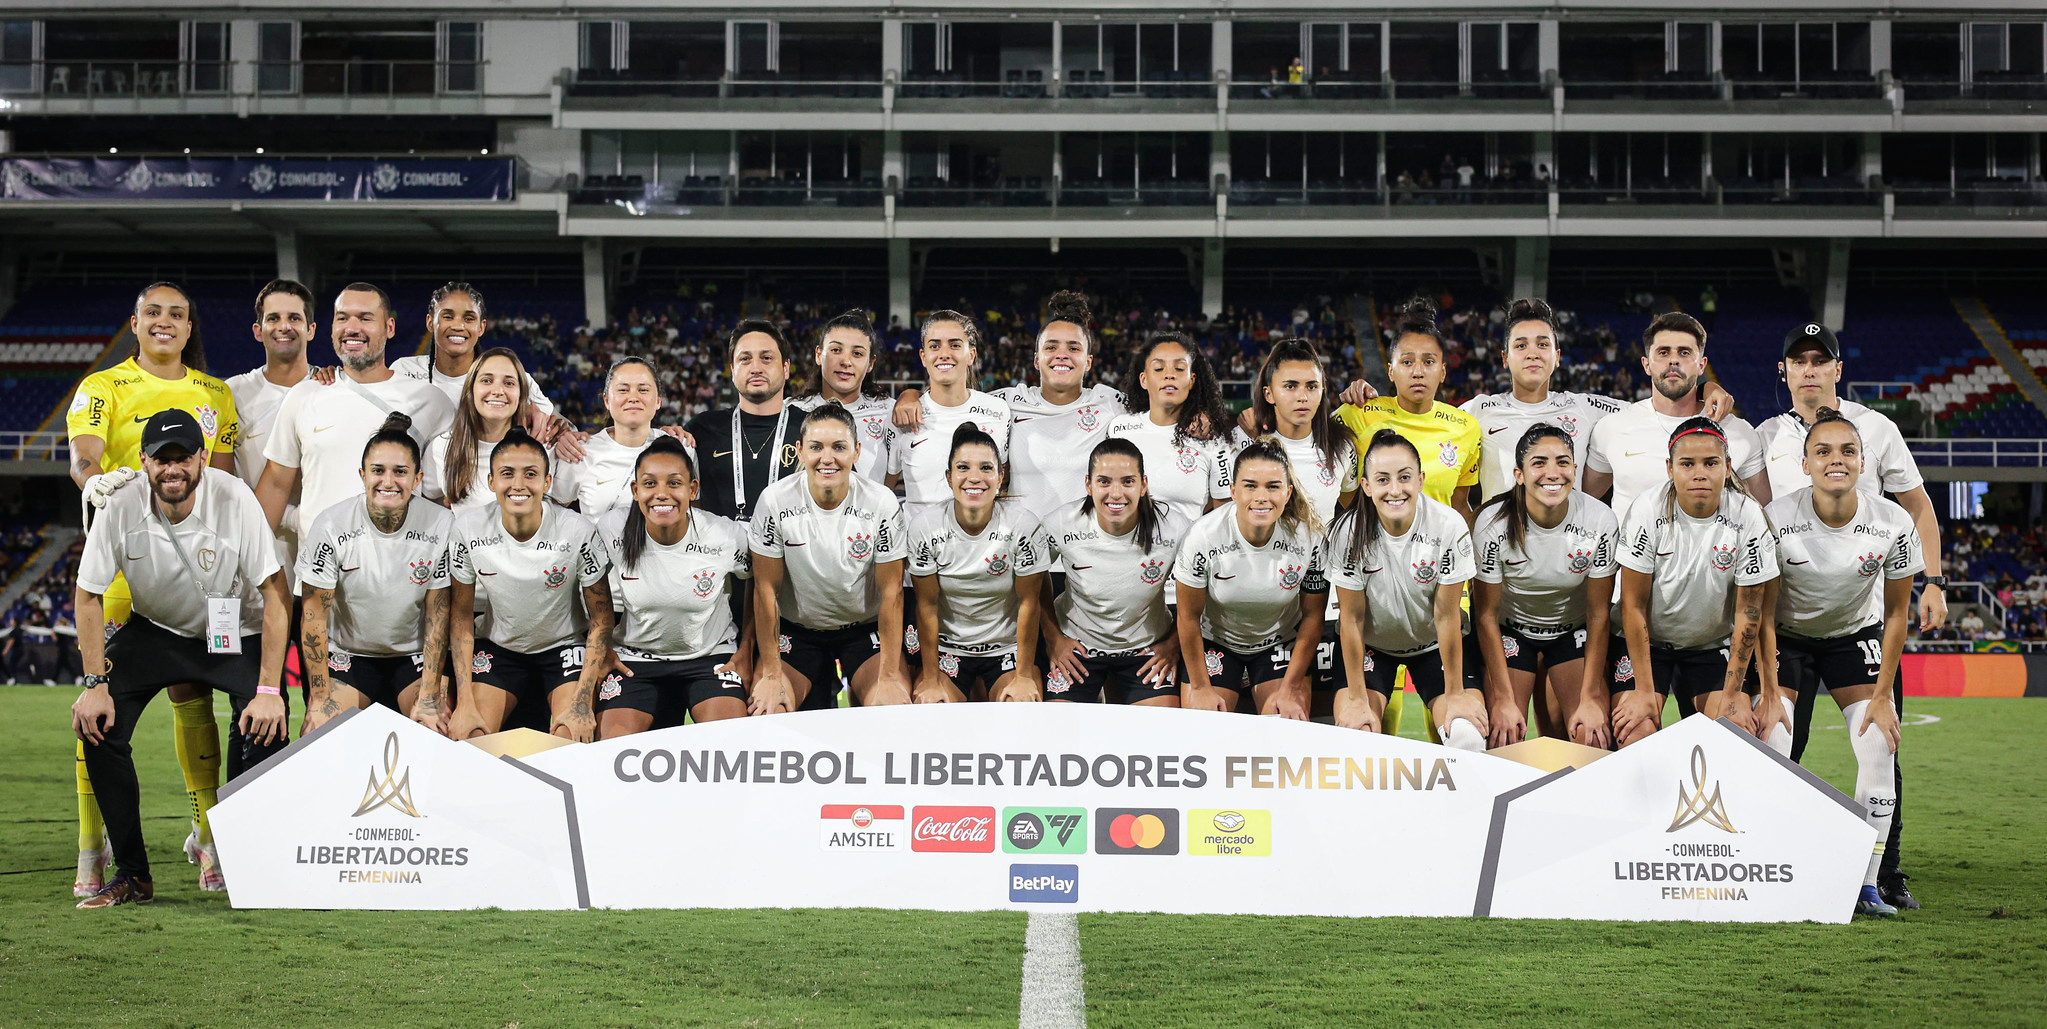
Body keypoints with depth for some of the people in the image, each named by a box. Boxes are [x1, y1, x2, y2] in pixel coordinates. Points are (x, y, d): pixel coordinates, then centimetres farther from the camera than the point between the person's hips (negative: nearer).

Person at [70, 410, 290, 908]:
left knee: (267, 730, -24)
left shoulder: (235, 500, -25)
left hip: (235, 635, -2)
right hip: (154, 630, 2)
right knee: (97, 725, -16)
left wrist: (269, 690, -27)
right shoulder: (121, 507, -20)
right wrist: (95, 683, -15)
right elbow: (88, 594, -7)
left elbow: (276, 595, -22)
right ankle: (131, 875, -4)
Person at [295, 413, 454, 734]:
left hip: (415, 657, 0)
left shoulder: (440, 525, -12)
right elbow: (314, 613, -9)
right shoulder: (332, 526, -14)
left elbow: (438, 613, -7)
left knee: (440, 729, -23)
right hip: (346, 657, 0)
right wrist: (319, 700, -12)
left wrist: (429, 697, -13)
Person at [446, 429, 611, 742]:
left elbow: (601, 618, -12)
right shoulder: (468, 528, -17)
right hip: (498, 646, 2)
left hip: (564, 645, -2)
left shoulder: (579, 532, -22)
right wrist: (465, 704, -14)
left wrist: (582, 700, -22)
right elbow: (460, 614, -7)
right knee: (469, 738, -17)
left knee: (571, 740, -23)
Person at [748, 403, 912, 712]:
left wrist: (889, 677, -17)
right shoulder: (775, 501, -15)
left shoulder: (883, 504, -15)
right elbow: (766, 588, -10)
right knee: (767, 709, -21)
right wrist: (772, 674, -14)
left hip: (865, 631, 0)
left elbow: (891, 593, -12)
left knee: (895, 707, -23)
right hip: (795, 631, 0)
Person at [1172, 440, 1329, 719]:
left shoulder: (1311, 538, -22)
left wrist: (1290, 690, -9)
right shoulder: (1203, 536, -26)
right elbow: (1189, 615, -12)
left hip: (1282, 643, 0)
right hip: (1215, 642, 0)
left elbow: (1312, 616, -8)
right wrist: (1200, 687, -7)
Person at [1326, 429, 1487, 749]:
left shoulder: (1450, 527, -24)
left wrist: (1455, 694, -13)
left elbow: (1446, 615, -17)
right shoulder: (1349, 532, -23)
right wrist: (1357, 700, -16)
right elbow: (1352, 618, -16)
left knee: (1467, 733, -20)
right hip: (1371, 643, 0)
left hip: (1434, 643, 0)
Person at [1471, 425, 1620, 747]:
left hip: (1574, 629, 1)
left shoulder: (1601, 521, -22)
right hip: (1510, 628, -1)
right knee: (1505, 739, -11)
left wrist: (1591, 699, -13)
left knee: (1591, 739, -9)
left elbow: (1598, 614, -12)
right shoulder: (1493, 524, -25)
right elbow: (1486, 615, -15)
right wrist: (1504, 699, -18)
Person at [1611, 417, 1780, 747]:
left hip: (1715, 645, 1)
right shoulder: (1646, 512, -18)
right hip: (1646, 642, -1)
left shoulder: (1749, 518, -15)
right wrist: (1644, 691, -17)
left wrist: (1732, 695, -11)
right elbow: (1634, 604, -14)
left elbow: (1747, 612, -9)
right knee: (1636, 734, -19)